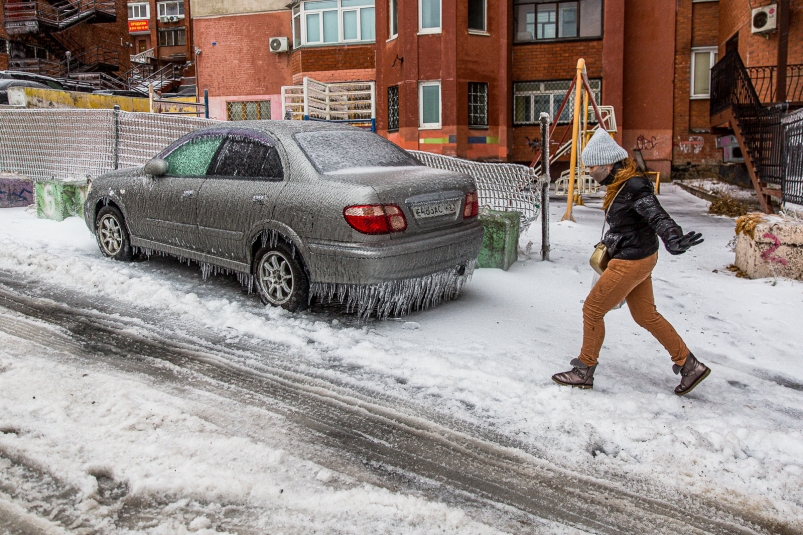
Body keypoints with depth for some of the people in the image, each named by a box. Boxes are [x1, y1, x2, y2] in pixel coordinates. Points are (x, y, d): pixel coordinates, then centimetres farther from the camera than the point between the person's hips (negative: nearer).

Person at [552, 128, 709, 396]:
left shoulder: (634, 188, -23)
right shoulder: (620, 185, 5)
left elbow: (658, 217, -36)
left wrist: (675, 240, -53)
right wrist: (609, 244, 22)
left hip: (631, 263, -10)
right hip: (637, 259, 10)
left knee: (592, 310, 2)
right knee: (646, 315, 18)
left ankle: (584, 372, 17)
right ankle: (689, 365, 26)